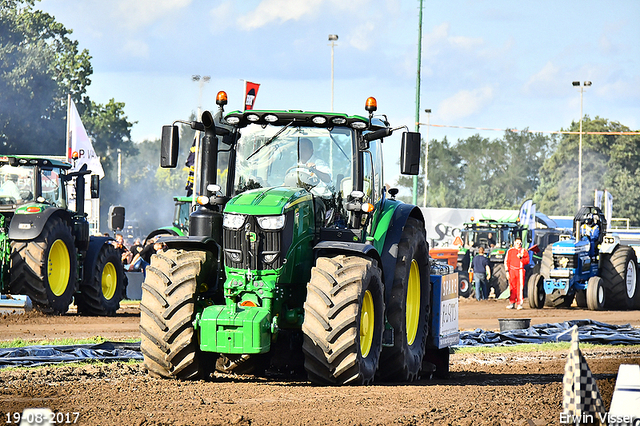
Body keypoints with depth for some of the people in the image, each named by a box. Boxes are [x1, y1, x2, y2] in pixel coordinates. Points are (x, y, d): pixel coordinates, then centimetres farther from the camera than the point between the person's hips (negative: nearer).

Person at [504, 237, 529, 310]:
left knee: (520, 287, -6)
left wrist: (521, 258, -14)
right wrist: (507, 271, -1)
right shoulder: (510, 251, 10)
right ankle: (512, 303, 7)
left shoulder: (524, 251, 10)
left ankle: (519, 303, -6)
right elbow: (506, 261, 7)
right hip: (512, 271, 1)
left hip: (520, 271, -1)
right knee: (512, 287, 1)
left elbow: (527, 261, 2)